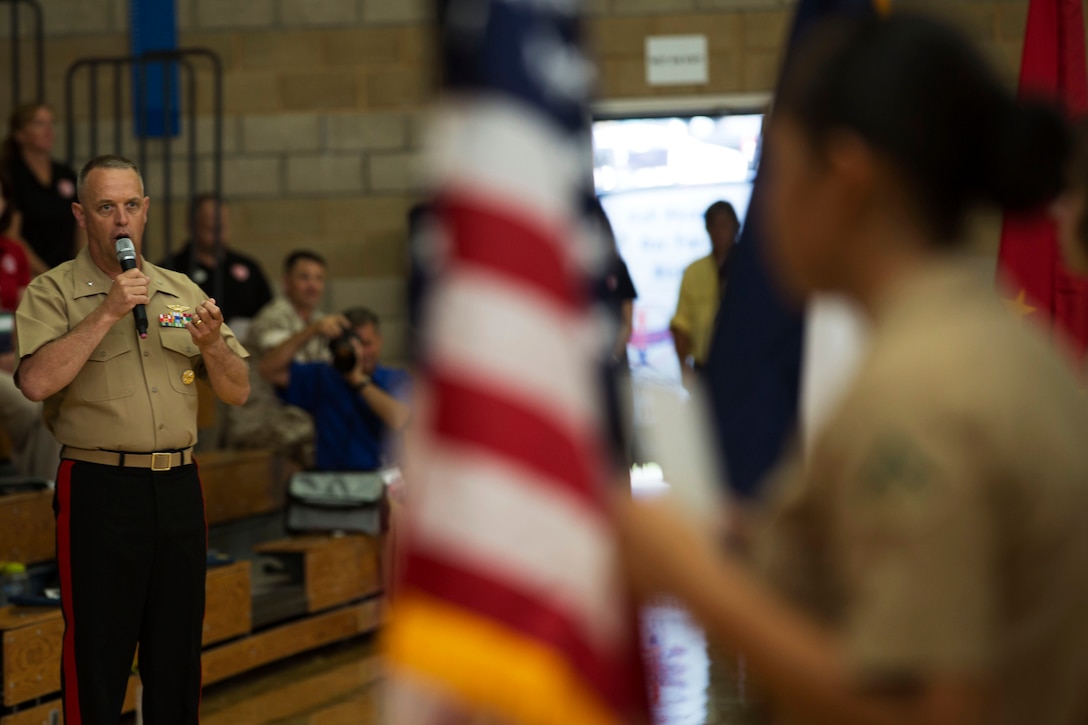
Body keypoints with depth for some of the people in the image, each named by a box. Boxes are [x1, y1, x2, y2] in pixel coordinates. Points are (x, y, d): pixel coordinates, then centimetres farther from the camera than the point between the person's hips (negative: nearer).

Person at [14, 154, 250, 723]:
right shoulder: (53, 292, -2)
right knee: (97, 655, -1)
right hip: (100, 489, -4)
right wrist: (107, 313, -19)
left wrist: (211, 344, -8)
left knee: (179, 650, 11)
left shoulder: (182, 291, 13)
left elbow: (237, 392, 12)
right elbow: (36, 382, -19)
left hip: (179, 485, 5)